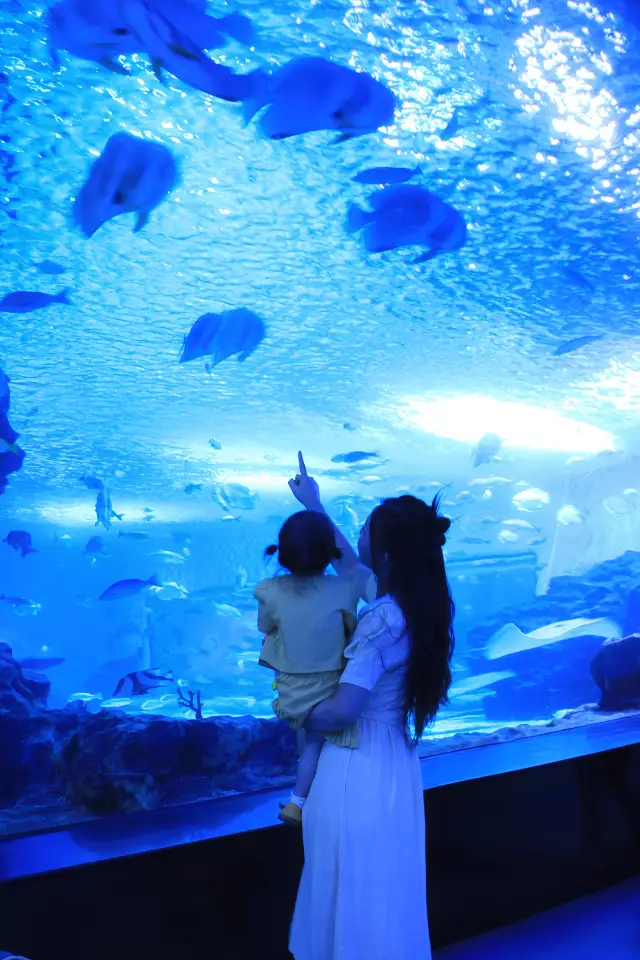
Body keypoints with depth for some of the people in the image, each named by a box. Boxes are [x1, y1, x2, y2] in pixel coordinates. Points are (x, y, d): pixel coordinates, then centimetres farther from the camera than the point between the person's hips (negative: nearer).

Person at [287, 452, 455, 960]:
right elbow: (350, 565, 16)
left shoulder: (384, 619, -25)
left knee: (350, 891, 10)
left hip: (357, 768, -8)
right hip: (396, 765, 8)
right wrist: (315, 507, 22)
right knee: (385, 890, 22)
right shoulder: (422, 602, -1)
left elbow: (342, 711, -29)